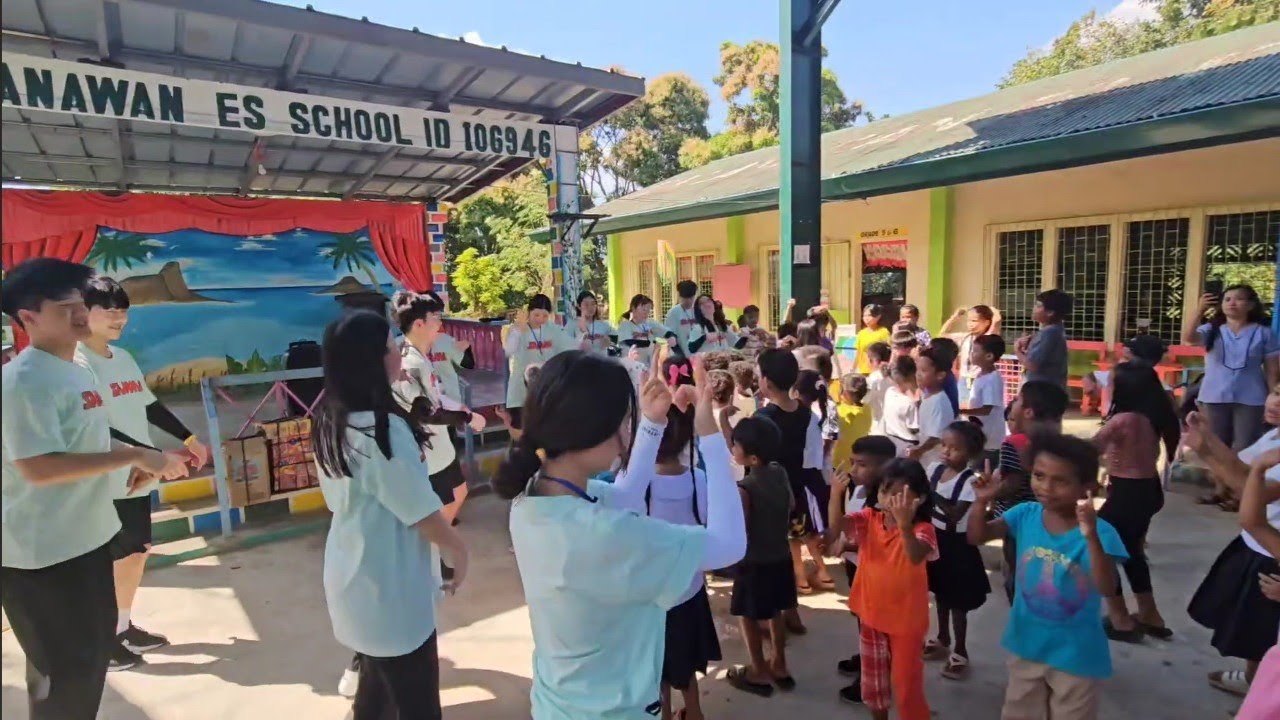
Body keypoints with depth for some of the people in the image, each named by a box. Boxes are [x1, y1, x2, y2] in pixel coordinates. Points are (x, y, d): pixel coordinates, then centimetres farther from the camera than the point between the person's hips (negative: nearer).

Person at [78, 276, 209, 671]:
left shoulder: (123, 357, 10)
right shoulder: (77, 363, -15)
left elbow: (151, 407, 19)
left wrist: (188, 438, 19)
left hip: (137, 477, 8)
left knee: (137, 552, 17)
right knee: (108, 561, 3)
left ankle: (123, 628, 33)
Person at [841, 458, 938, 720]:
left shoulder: (922, 529, -20)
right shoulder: (869, 519, -8)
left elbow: (916, 556, -40)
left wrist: (904, 525, -58)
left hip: (906, 620, -4)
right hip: (872, 615, 5)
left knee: (906, 684, 7)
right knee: (873, 681, 22)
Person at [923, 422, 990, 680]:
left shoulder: (970, 480, -20)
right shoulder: (934, 469, -3)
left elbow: (956, 514, -28)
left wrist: (932, 493, -33)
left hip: (956, 544, -6)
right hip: (935, 538, 6)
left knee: (957, 600, 6)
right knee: (940, 594, 22)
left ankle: (960, 652, 22)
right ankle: (942, 640, 39)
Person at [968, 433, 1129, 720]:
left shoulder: (1101, 532, -22)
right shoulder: (1025, 515, -10)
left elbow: (1106, 587, -33)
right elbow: (977, 537, -7)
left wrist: (1090, 536, -46)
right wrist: (982, 502, -23)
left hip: (1076, 654, -3)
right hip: (1027, 644, 3)